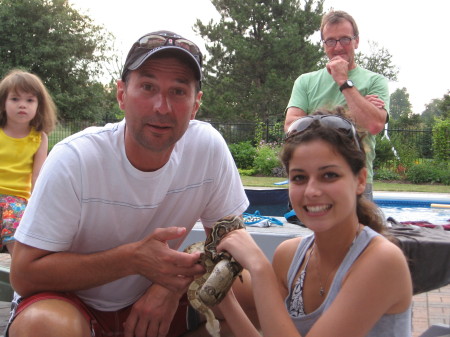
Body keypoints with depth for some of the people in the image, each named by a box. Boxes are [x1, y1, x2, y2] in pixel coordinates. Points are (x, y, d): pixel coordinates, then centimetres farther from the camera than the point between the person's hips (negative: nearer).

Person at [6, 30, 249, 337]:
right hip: (71, 302, -3)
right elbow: (24, 274, -20)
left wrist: (174, 283, -22)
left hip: (155, 300, 4)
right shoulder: (73, 160, -22)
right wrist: (133, 258, -31)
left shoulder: (209, 146, -14)